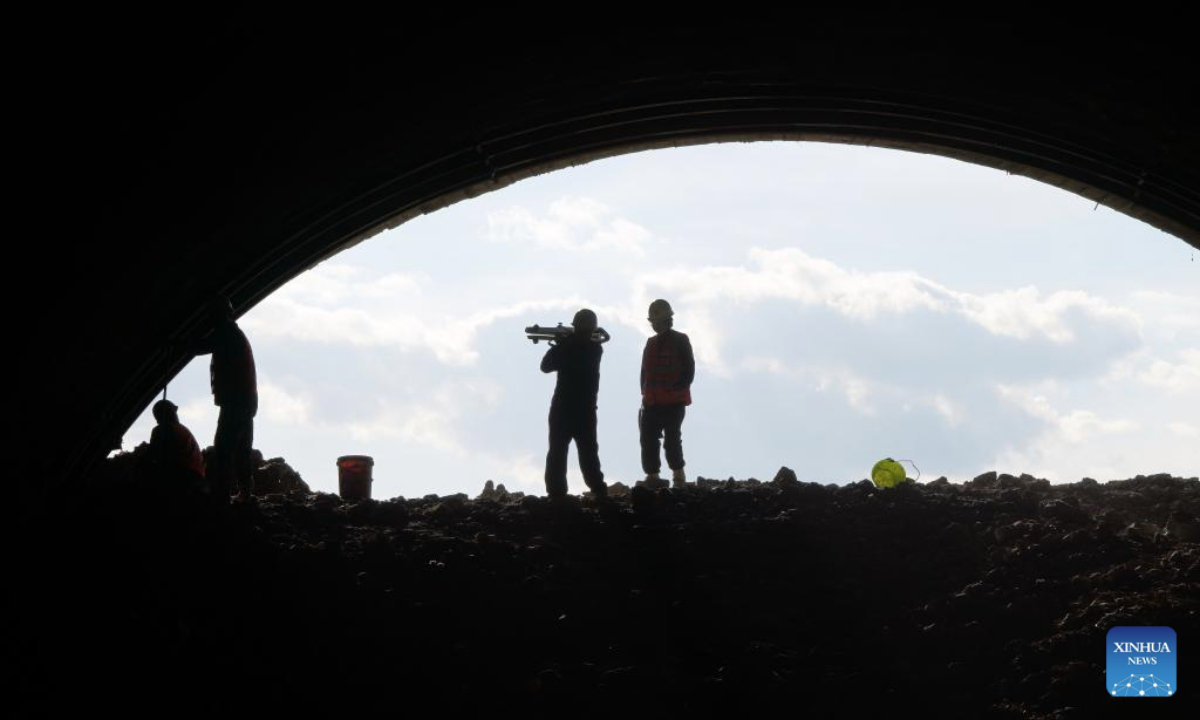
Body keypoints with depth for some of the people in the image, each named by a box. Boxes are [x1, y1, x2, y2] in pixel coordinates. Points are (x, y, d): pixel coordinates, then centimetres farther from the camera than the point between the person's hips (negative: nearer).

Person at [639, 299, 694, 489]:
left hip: (674, 400, -6)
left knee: (672, 437, -7)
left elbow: (689, 369, -6)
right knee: (648, 438, 1)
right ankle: (652, 476, 6)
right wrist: (645, 393, 9)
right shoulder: (651, 343, 16)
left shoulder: (680, 341, -2)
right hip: (653, 401, 6)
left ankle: (678, 474, 4)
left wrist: (678, 388, -15)